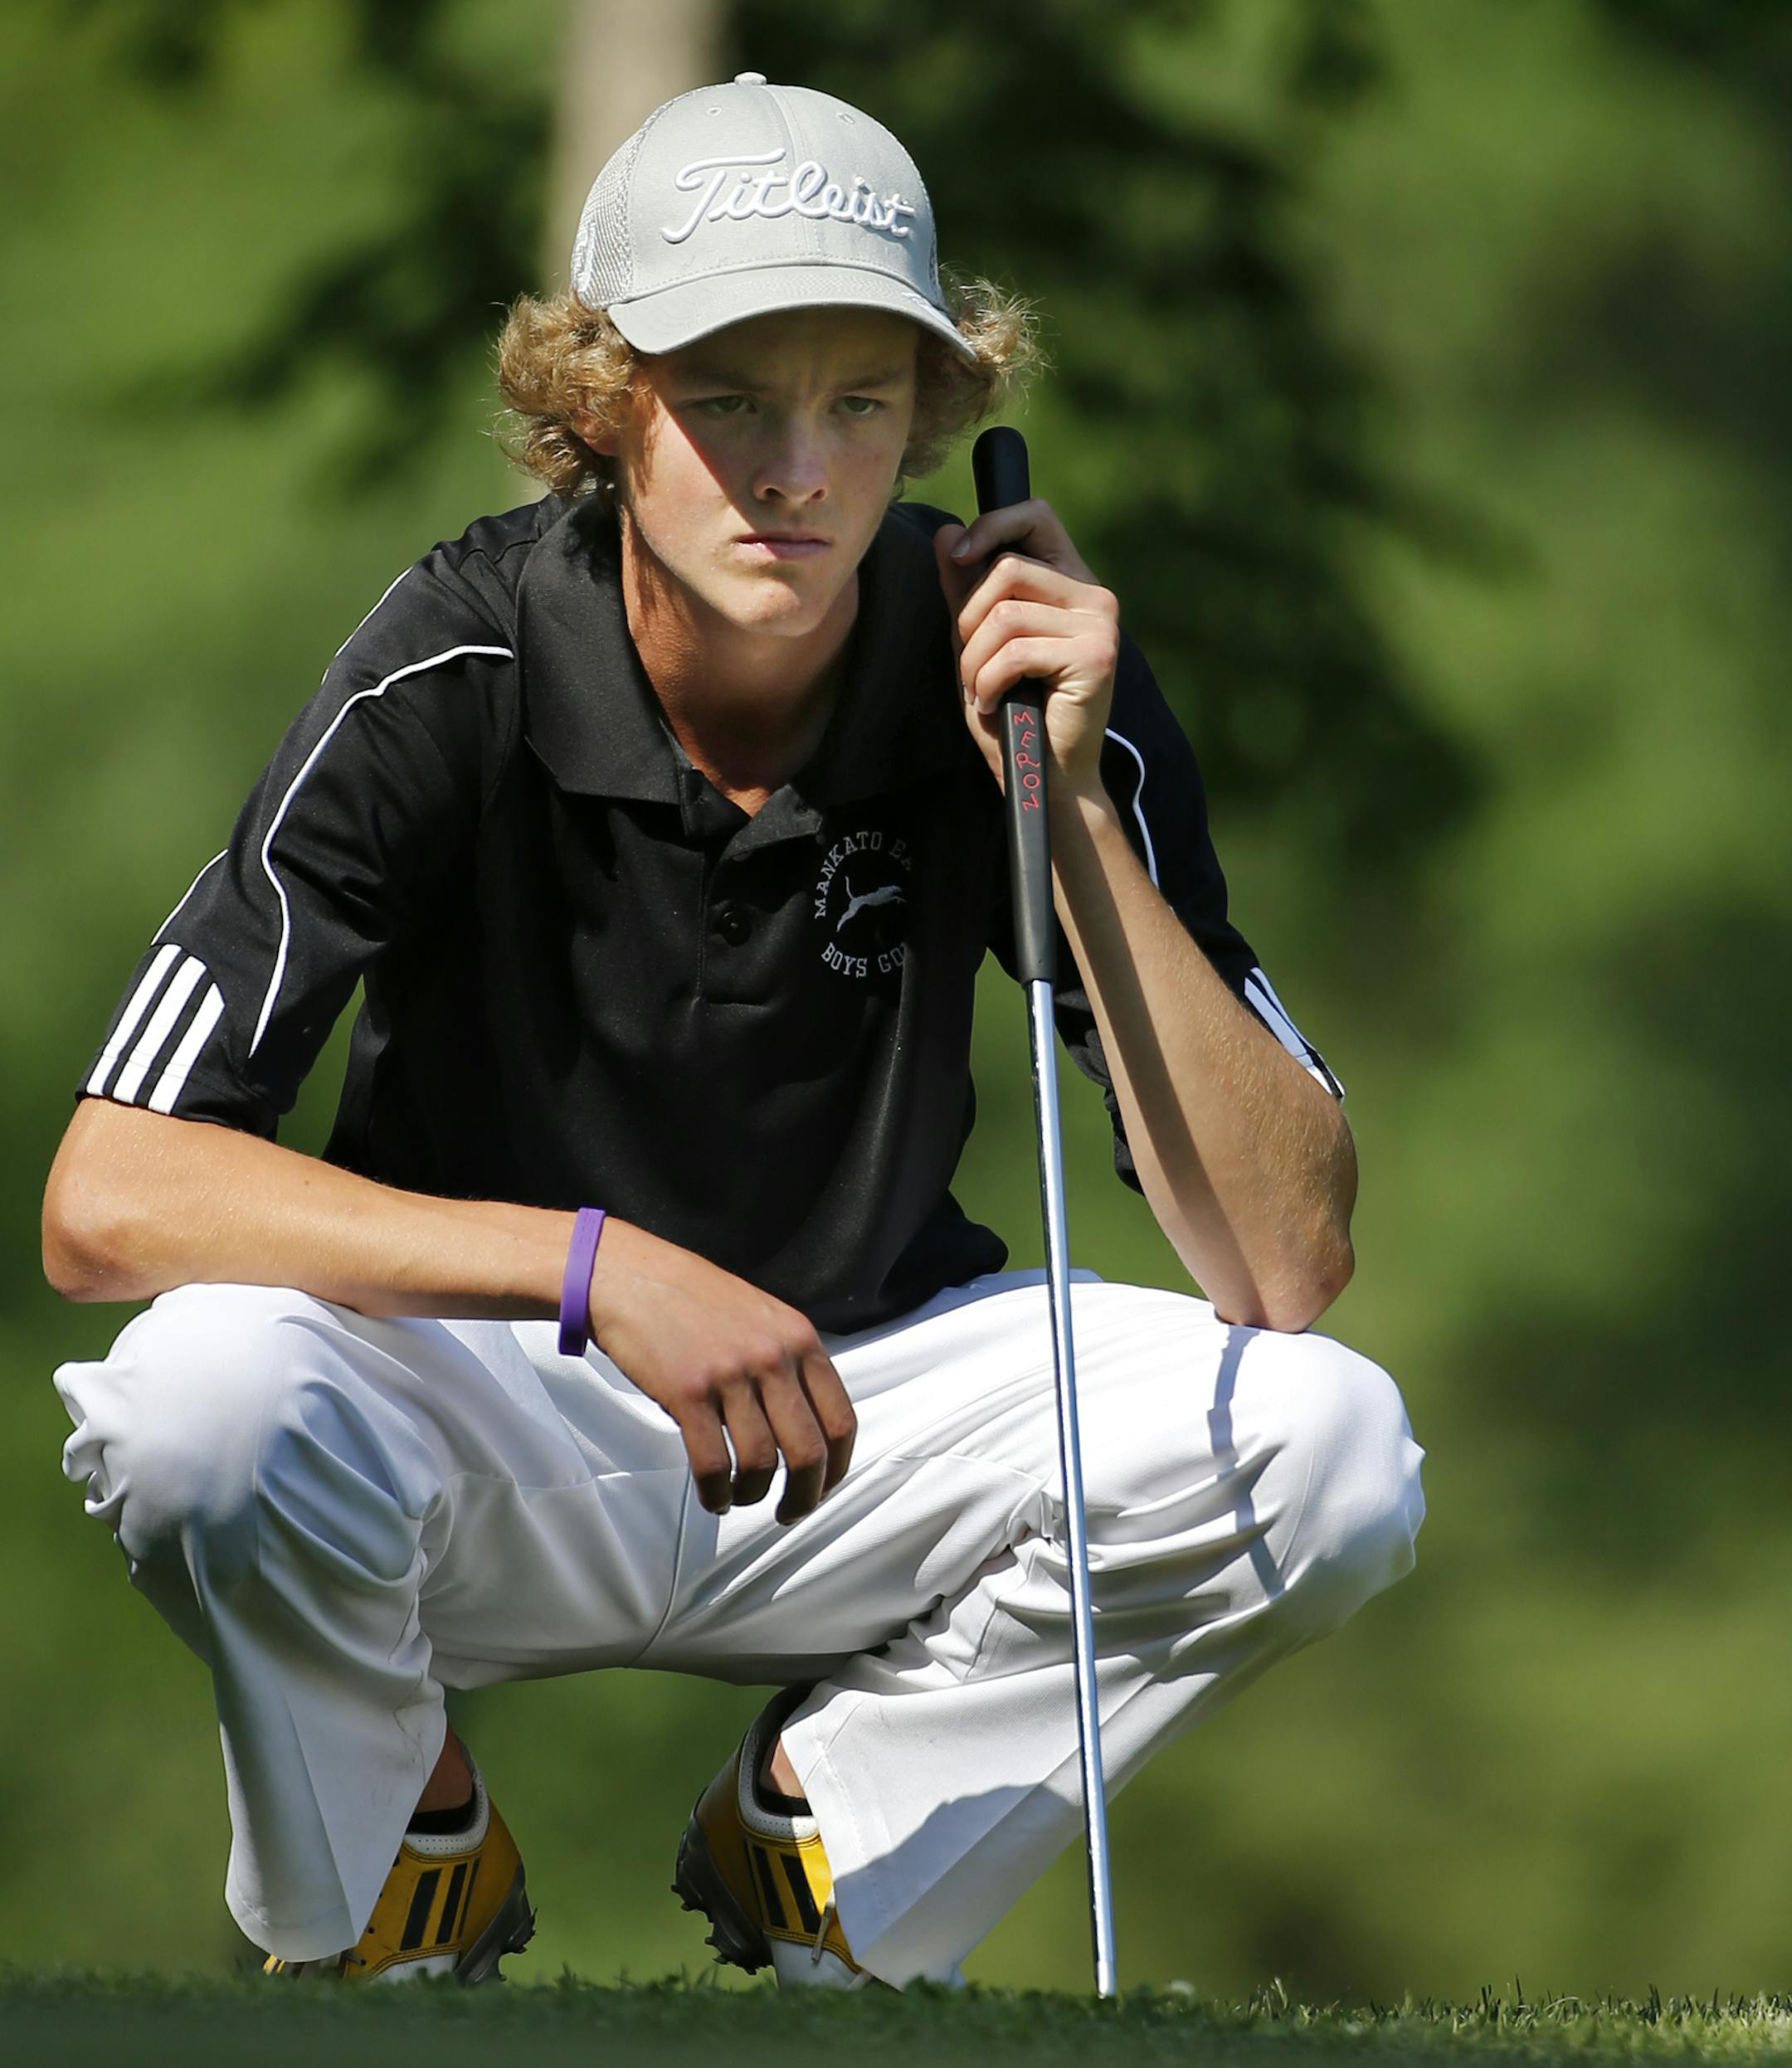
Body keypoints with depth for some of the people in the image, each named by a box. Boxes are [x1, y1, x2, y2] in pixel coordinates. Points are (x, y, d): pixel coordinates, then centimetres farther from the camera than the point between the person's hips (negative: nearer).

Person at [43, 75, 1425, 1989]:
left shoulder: (1025, 680, -14)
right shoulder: (457, 675, -20)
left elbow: (1285, 1257, -19)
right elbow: (108, 1198, -26)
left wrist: (1077, 805, -28)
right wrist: (598, 1262, -35)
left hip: (863, 1410, 2)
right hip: (491, 1432, -2)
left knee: (1331, 1447, -23)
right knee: (208, 1398, -35)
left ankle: (821, 1835, 2)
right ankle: (397, 1864, -2)